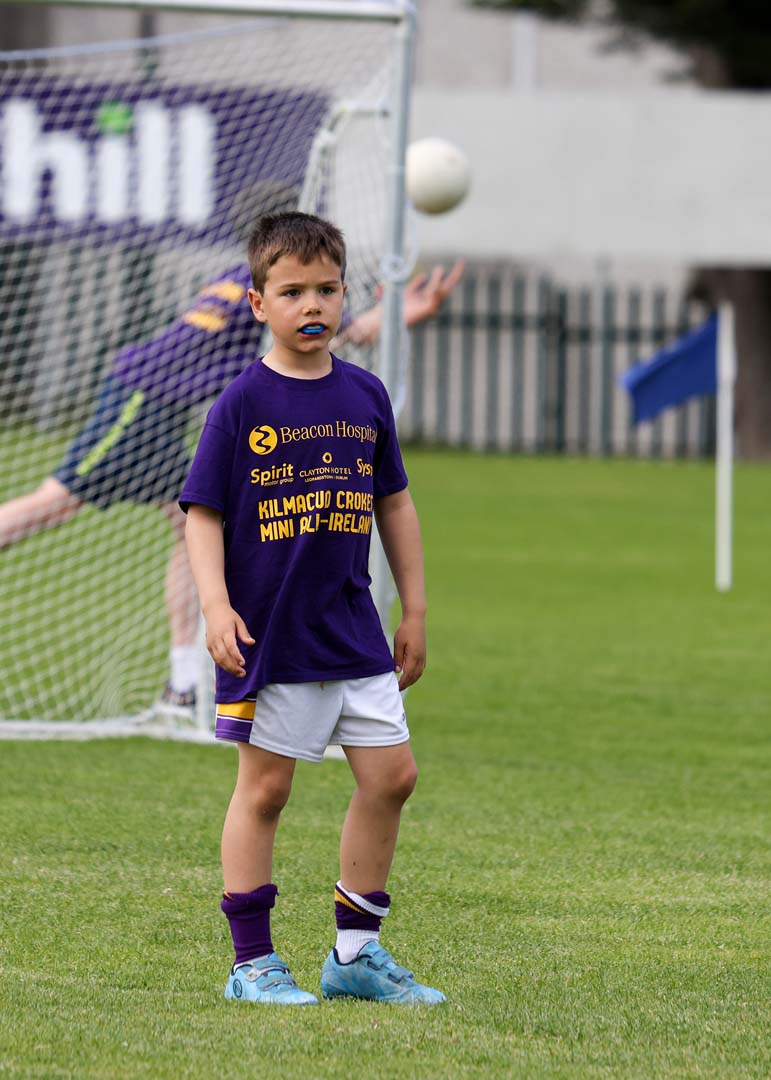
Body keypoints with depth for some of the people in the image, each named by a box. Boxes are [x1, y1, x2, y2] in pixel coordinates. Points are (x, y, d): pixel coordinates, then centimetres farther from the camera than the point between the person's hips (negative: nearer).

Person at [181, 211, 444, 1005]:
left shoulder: (366, 396, 6)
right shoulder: (242, 405, -8)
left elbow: (393, 503, 15)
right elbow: (203, 513, -8)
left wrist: (415, 611, 15)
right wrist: (215, 606, -20)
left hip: (353, 633, 5)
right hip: (269, 635, -5)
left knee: (391, 775, 4)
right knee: (264, 788, 2)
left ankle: (356, 952, 16)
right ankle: (253, 962, 9)